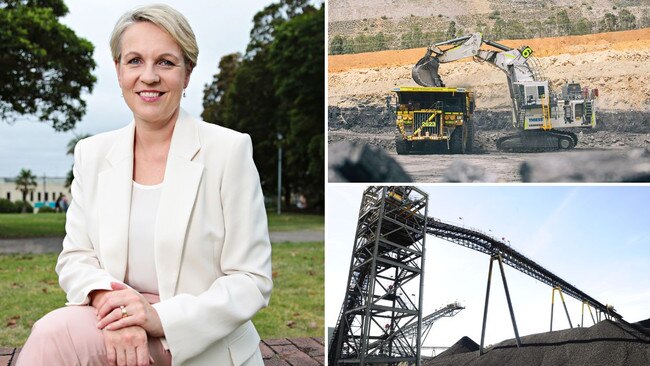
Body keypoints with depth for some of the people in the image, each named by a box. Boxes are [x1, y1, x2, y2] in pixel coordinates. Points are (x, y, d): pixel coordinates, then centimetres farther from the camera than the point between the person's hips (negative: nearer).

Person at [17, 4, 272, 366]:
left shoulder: (230, 150, -6)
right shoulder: (92, 153, 8)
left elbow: (251, 281, -8)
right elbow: (75, 256, 5)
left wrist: (160, 317, -21)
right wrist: (107, 298, -18)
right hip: (119, 336, 4)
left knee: (55, 334, -24)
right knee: (53, 333, -27)